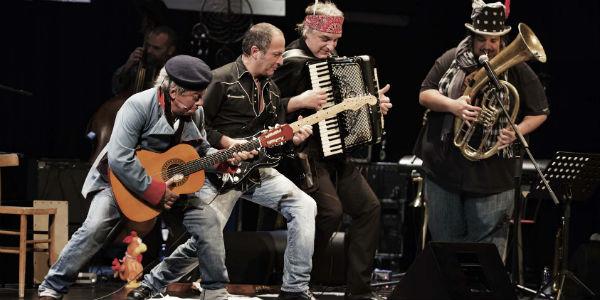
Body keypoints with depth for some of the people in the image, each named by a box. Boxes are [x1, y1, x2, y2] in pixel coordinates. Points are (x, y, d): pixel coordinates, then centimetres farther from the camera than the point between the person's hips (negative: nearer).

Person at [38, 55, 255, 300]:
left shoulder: (194, 114, -7)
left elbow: (201, 151, 12)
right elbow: (119, 159, -34)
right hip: (121, 180, -6)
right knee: (95, 227, -25)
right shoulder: (139, 106, -28)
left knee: (208, 221, -6)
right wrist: (155, 192, -31)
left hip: (172, 181, 6)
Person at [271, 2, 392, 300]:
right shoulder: (292, 62, -12)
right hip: (305, 154, -9)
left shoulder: (331, 61, 14)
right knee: (331, 210, -25)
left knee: (369, 207, 3)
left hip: (336, 153, 9)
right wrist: (300, 102, -29)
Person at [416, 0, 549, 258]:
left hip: (492, 178, -2)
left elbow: (539, 112, 7)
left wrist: (516, 131, -12)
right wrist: (452, 105, -16)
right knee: (444, 242, 10)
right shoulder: (451, 60, 4)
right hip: (444, 171, 2)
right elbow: (424, 95, 3)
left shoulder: (517, 70, 1)